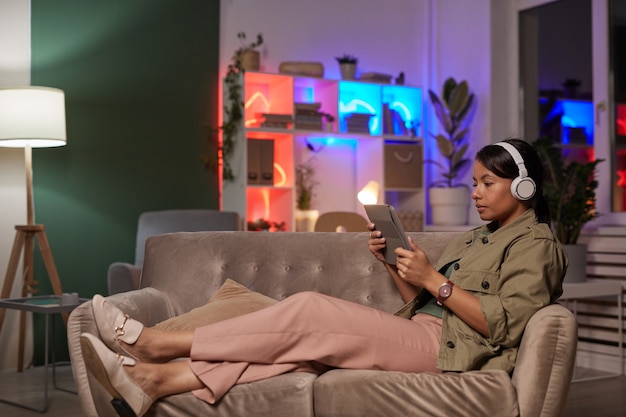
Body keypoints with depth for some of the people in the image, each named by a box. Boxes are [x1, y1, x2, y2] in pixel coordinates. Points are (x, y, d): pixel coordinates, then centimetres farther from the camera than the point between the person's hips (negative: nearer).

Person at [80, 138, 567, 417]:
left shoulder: (535, 244, 1)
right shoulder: (474, 238, 27)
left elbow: (505, 325, -13)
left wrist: (432, 279, -14)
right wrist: (393, 263, 5)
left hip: (446, 348, -8)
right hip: (418, 335, 8)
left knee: (309, 310, -21)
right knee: (301, 344, -18)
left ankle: (156, 342, -18)